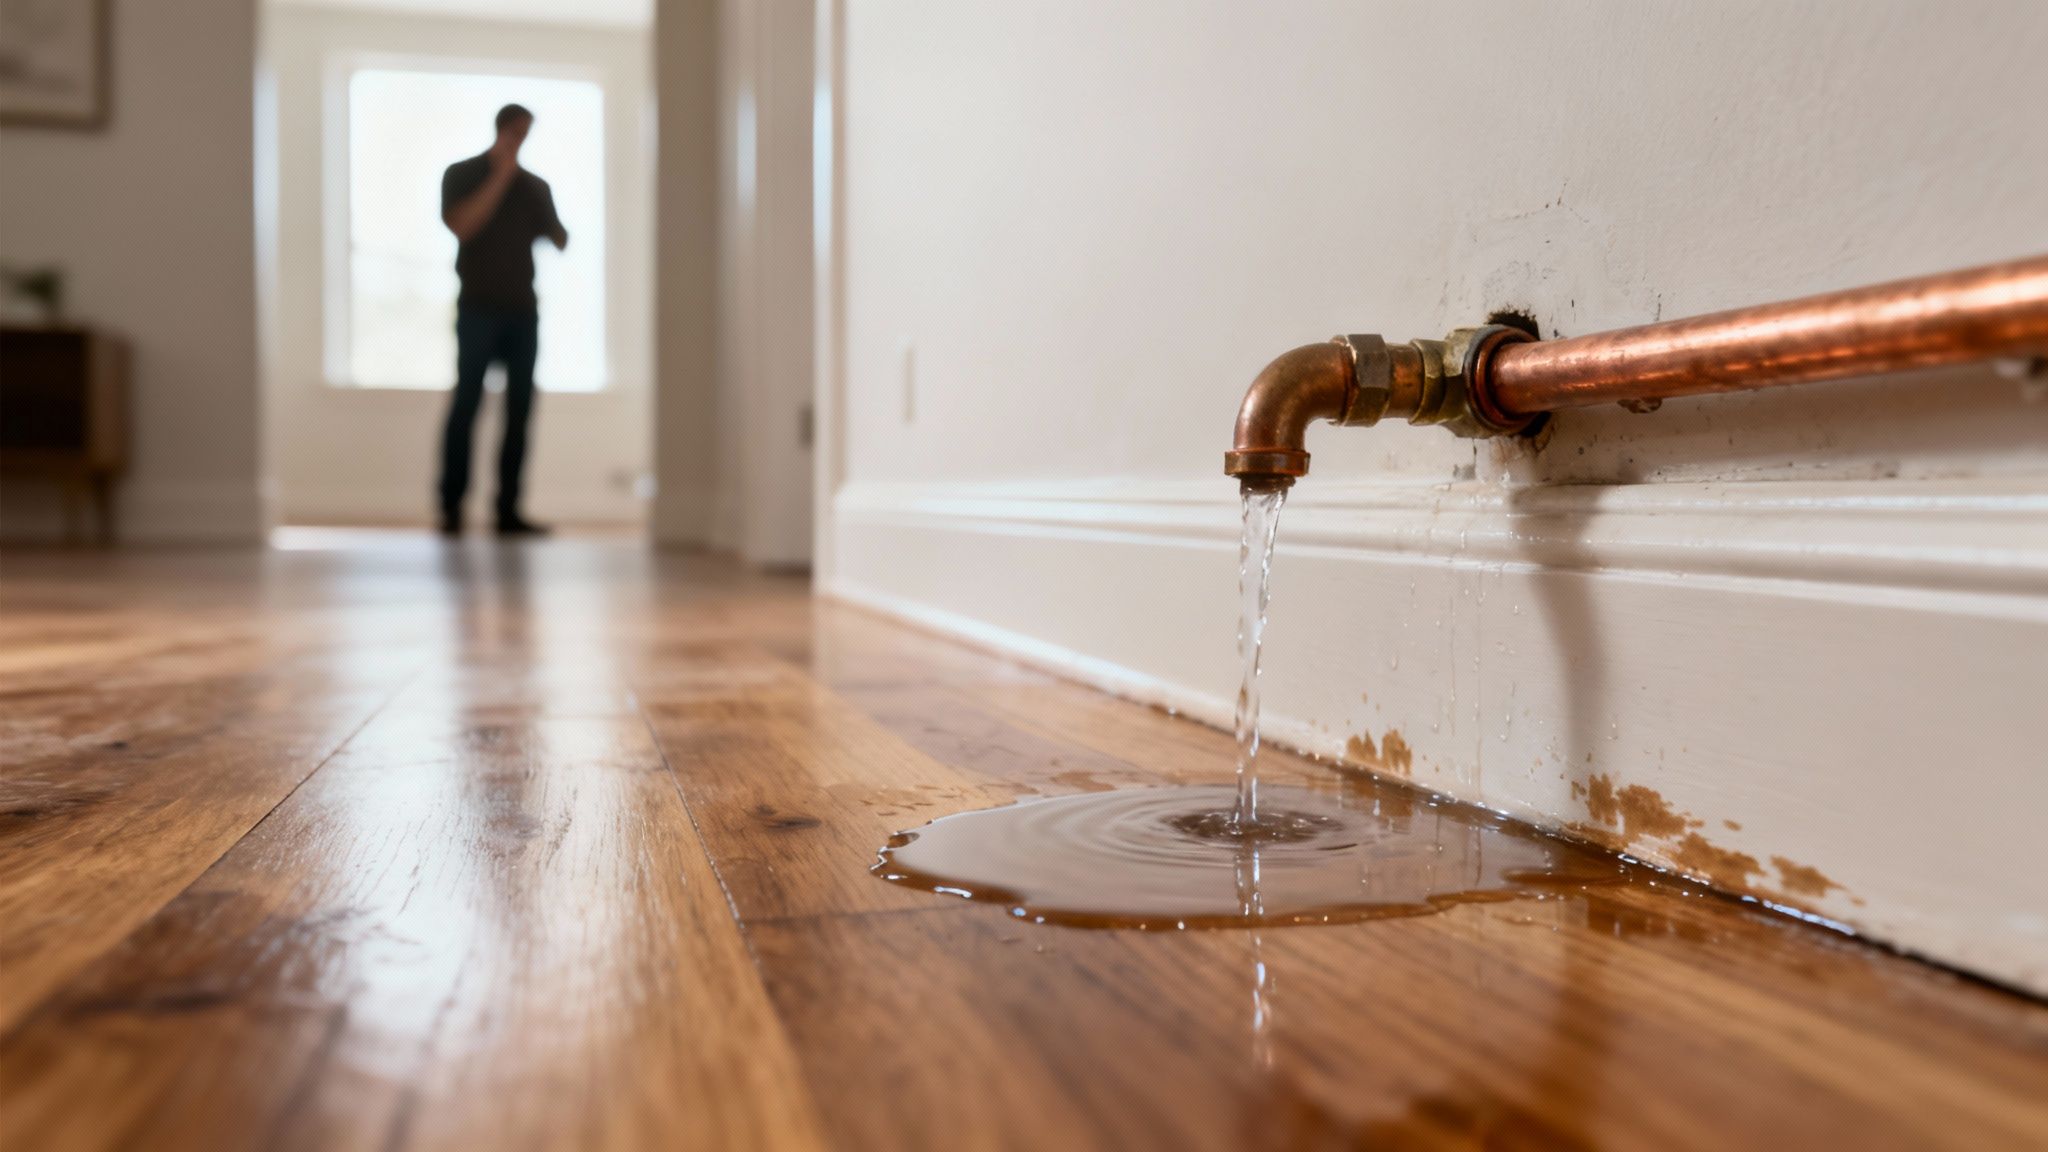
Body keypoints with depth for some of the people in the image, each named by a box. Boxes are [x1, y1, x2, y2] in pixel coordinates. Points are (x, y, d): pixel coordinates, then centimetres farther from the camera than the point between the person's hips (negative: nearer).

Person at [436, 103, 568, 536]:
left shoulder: (535, 185, 16)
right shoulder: (462, 174, 6)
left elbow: (561, 241, 11)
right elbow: (461, 225, -11)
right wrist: (501, 176, -12)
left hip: (522, 309, 4)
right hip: (478, 308, -4)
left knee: (520, 409, -1)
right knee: (466, 404, -8)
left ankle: (508, 510, 1)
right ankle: (451, 508, -6)